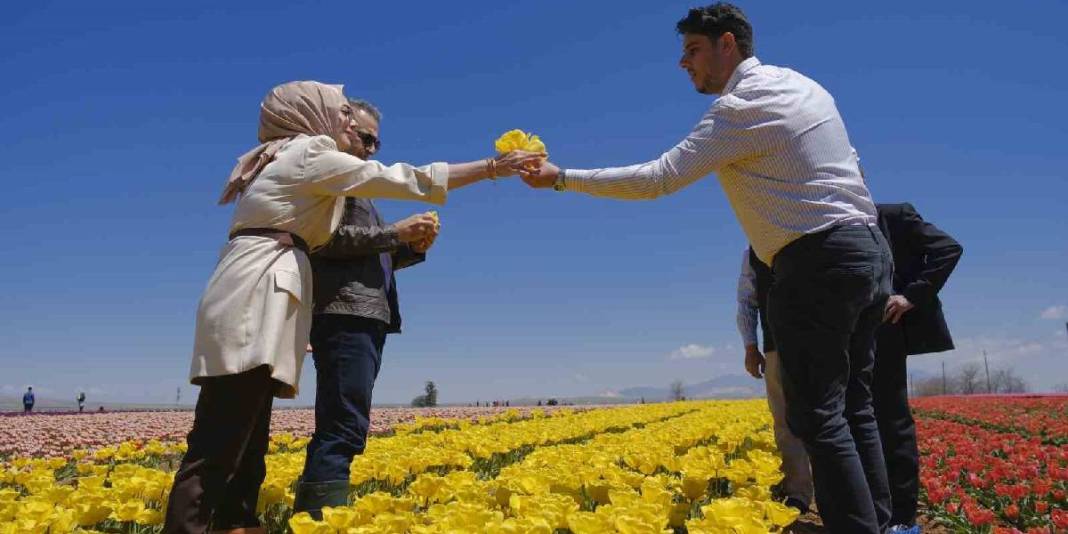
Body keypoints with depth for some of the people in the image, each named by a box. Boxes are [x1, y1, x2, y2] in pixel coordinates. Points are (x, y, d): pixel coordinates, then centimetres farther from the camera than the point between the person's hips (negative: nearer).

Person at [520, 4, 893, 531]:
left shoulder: (739, 108, -12)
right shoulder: (801, 83, 17)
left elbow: (659, 178, -17)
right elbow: (847, 164, 22)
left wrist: (562, 178, -12)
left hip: (819, 264, -10)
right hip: (867, 248, 10)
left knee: (817, 415, -4)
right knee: (852, 405, 13)